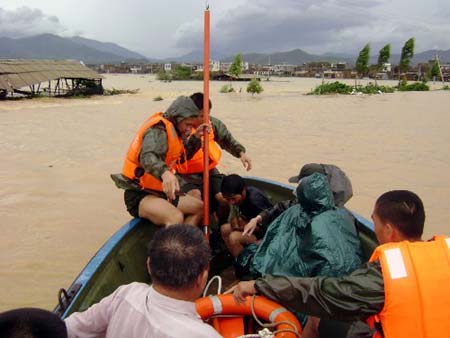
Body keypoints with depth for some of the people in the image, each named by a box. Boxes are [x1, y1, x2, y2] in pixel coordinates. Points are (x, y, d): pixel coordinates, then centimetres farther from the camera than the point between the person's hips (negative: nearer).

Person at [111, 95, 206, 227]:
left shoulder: (171, 129, 11)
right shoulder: (158, 130, -18)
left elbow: (182, 158, 22)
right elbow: (148, 157, -39)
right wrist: (165, 173, -59)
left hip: (159, 191, 10)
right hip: (140, 194, -10)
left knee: (199, 207, 11)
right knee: (175, 217, -35)